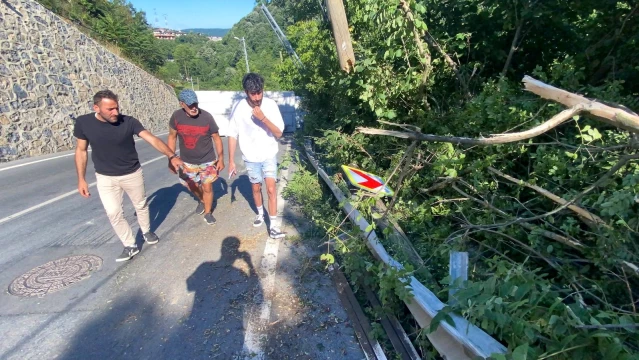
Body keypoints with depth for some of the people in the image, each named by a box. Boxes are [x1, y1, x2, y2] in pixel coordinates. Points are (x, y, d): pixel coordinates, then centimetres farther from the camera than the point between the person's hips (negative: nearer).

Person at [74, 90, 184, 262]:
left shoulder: (128, 121, -19)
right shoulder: (83, 122, -14)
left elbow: (152, 139, -27)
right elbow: (81, 150, -2)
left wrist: (172, 156, -42)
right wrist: (81, 179, -3)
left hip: (133, 174, 0)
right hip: (105, 178, 1)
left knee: (141, 205, 16)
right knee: (113, 213, 1)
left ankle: (146, 231, 43)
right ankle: (130, 246, 19)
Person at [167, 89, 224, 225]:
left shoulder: (207, 117, -19)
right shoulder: (176, 117, -13)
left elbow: (217, 138, -8)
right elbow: (172, 137, 1)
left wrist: (221, 158, -7)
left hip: (207, 160, -2)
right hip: (187, 161, 3)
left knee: (207, 187, 3)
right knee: (193, 186, 18)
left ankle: (208, 213, 26)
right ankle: (202, 201, 50)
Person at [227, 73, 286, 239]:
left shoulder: (270, 105, -14)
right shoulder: (239, 108, -13)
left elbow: (279, 133, -15)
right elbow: (233, 135, -6)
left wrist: (263, 118, -30)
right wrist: (231, 161, -6)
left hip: (269, 155, -1)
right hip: (250, 157, 1)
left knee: (271, 189, -7)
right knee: (256, 188, 17)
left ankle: (273, 225, 1)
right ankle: (260, 213, 42)